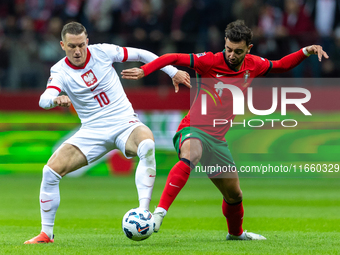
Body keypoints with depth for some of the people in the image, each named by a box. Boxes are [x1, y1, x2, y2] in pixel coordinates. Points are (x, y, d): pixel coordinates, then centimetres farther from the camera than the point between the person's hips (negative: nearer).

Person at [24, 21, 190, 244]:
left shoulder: (103, 52, -4)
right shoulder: (60, 71, -6)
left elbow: (141, 54, 8)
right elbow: (44, 99, -24)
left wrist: (173, 72, 7)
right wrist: (56, 99, -48)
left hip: (125, 123, -1)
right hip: (92, 132, 1)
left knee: (147, 145, -37)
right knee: (51, 171, -14)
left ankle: (144, 212, -38)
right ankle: (46, 234, 2)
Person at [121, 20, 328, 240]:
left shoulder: (253, 65, 3)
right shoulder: (211, 61, -13)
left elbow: (281, 65, 21)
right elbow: (174, 58, -17)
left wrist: (306, 52, 8)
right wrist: (143, 71, -29)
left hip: (217, 139, 6)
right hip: (193, 130, -6)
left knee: (234, 194, 17)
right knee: (190, 155, -42)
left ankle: (236, 232, 48)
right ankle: (159, 212, -48)